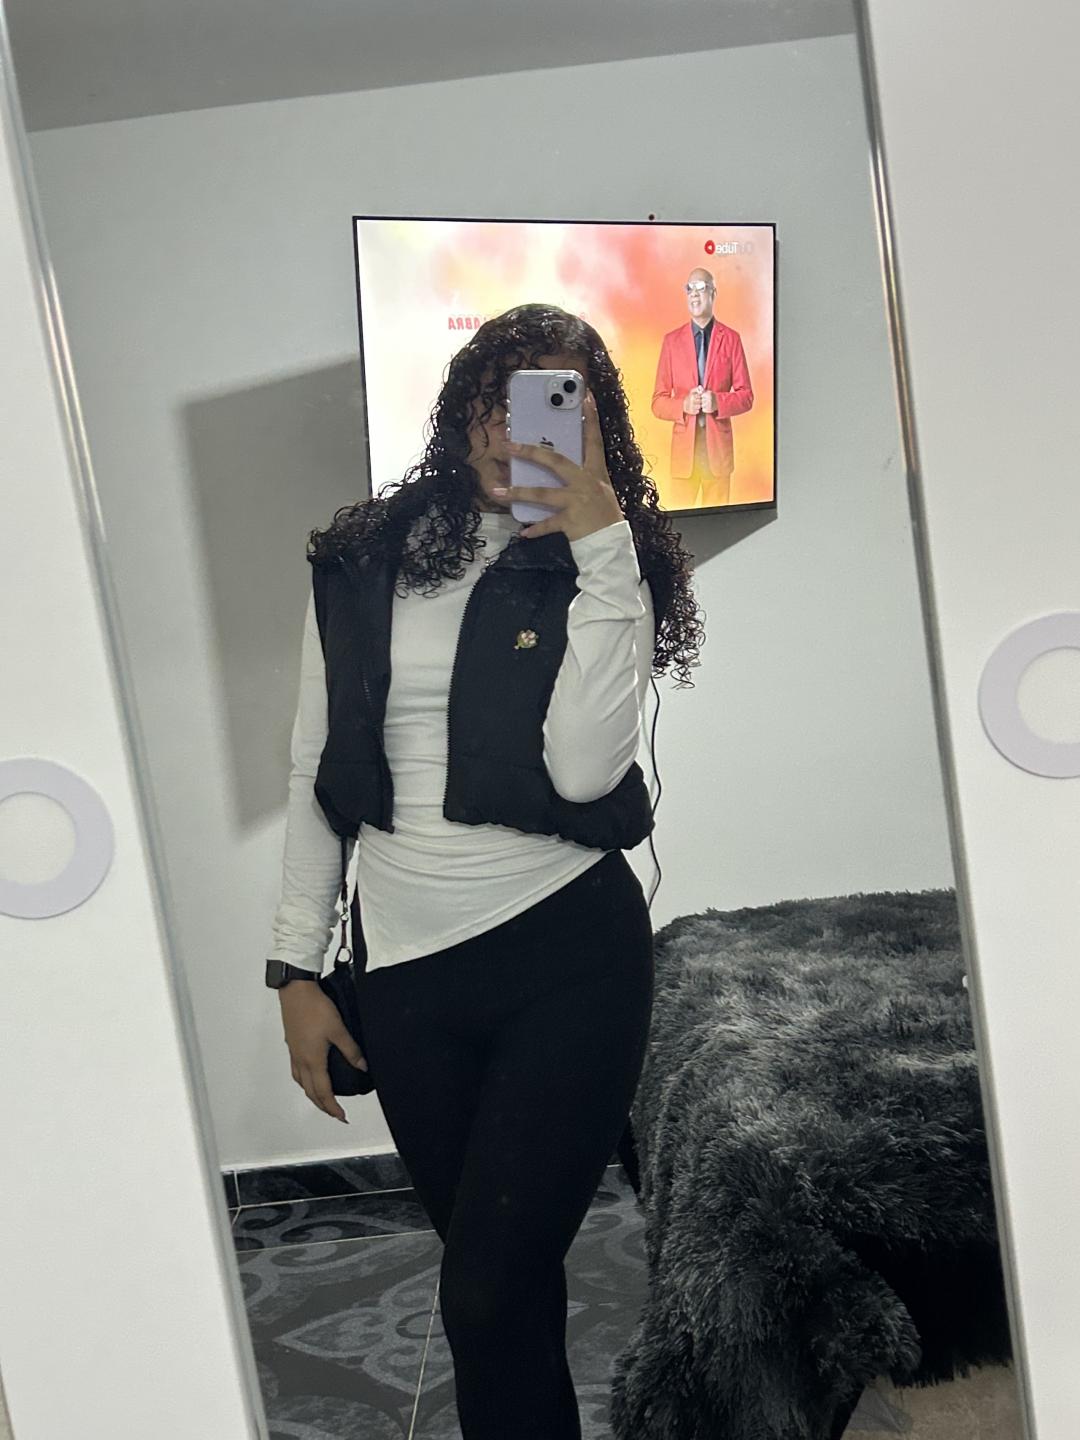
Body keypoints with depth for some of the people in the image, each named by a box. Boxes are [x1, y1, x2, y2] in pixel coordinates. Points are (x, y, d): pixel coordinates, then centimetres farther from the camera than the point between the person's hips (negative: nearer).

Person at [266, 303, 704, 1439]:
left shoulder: (602, 567, 0)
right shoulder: (361, 562, 6)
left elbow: (582, 768, -16)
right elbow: (314, 774, 9)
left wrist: (598, 537, -17)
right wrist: (298, 968, 7)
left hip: (569, 958, -3)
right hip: (406, 973, 3)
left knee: (487, 1296, -4)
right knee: (502, 1283, 15)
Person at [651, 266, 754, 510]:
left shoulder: (731, 338, 5)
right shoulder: (672, 340, 5)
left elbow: (746, 396, 5)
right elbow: (658, 401, 5)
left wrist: (718, 402, -14)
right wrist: (683, 405, -15)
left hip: (719, 446, 0)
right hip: (683, 446, 0)